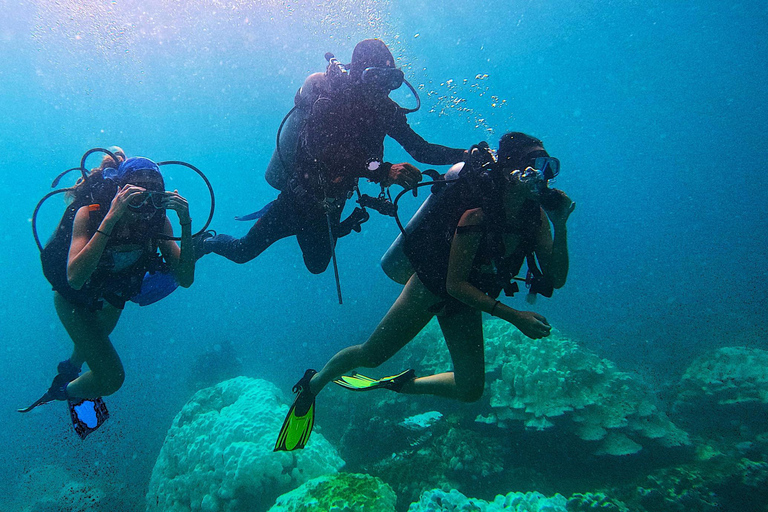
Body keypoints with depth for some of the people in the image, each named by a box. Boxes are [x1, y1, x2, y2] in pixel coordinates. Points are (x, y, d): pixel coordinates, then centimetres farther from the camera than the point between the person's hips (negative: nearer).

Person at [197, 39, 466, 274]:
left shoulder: (385, 109, -9)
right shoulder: (328, 101, -27)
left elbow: (421, 149, -6)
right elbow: (326, 153, -42)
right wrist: (384, 172, -51)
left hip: (330, 203, 6)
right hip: (300, 196, -6)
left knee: (317, 265, 25)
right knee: (243, 252, 4)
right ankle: (205, 242, 37)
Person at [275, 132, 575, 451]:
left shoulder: (535, 215, -12)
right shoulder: (477, 213, -31)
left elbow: (556, 279, -12)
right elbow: (455, 284, -27)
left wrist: (560, 226, -26)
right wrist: (514, 316, -29)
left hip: (465, 298, 6)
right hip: (431, 284, -6)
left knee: (470, 390, 8)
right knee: (370, 356, 2)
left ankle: (401, 384, 30)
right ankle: (312, 384, 30)